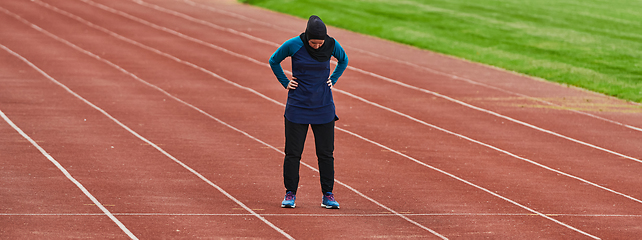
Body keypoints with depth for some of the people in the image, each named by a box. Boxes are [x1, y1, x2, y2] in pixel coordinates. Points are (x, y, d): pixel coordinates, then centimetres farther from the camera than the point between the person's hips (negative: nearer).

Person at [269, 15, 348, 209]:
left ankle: (328, 195, 11)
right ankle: (290, 194, 11)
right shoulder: (293, 45, -12)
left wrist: (333, 80, 6)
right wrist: (285, 82, 0)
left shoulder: (332, 46, -7)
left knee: (326, 153, 3)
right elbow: (274, 61, 6)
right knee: (293, 152, 0)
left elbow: (343, 60, 16)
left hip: (324, 108, 1)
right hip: (297, 106, -1)